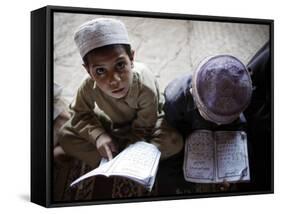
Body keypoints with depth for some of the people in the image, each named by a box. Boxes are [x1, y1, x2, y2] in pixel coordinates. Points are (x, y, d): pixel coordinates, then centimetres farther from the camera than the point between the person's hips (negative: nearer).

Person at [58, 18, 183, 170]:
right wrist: (98, 135, -30)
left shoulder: (146, 88, -39)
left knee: (174, 141, -31)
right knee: (66, 135, -17)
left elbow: (142, 130, -25)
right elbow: (80, 113, -13)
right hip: (110, 122, 2)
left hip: (142, 122, -2)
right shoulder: (89, 87, -32)